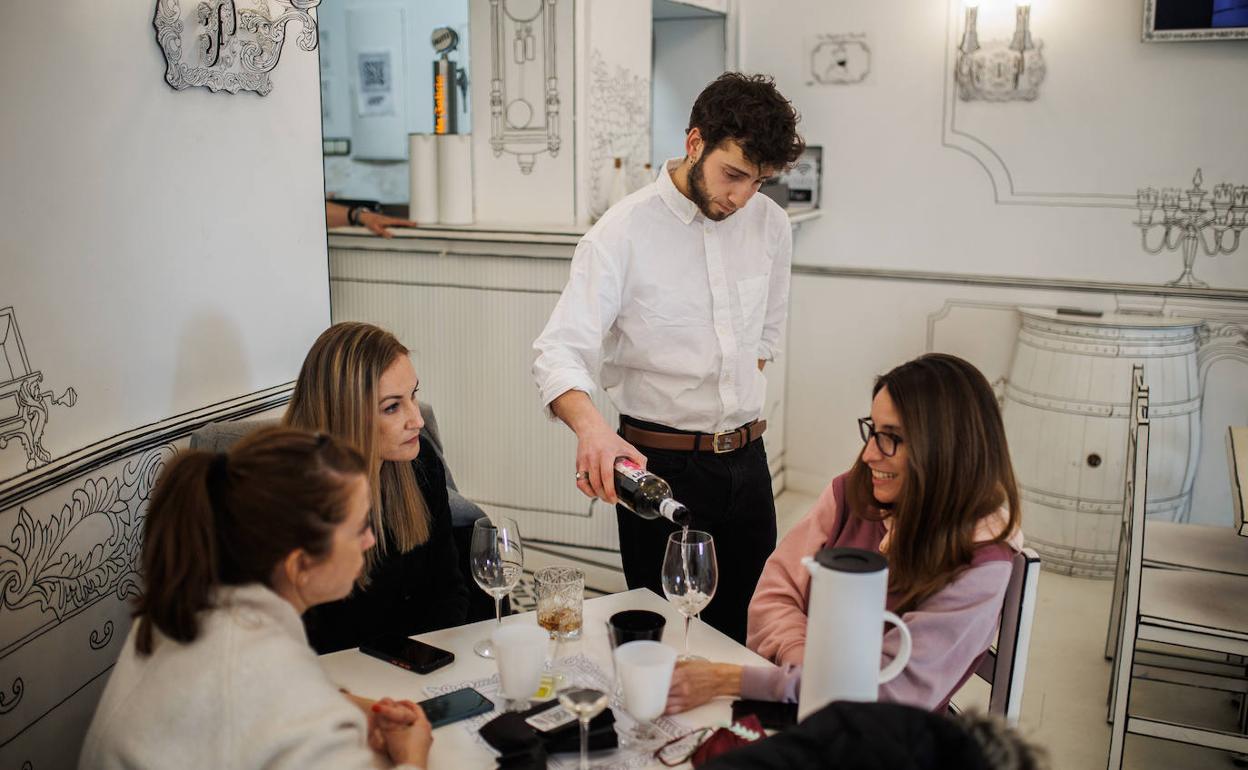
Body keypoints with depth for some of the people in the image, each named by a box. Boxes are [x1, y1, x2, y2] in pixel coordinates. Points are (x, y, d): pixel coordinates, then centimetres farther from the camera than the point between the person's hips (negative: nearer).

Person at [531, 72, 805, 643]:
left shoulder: (769, 224, 4)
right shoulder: (622, 233, -13)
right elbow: (558, 353, -23)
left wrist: (740, 401, 9)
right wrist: (591, 426, -41)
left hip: (746, 461, 5)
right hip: (660, 465, -4)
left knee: (747, 635, 14)